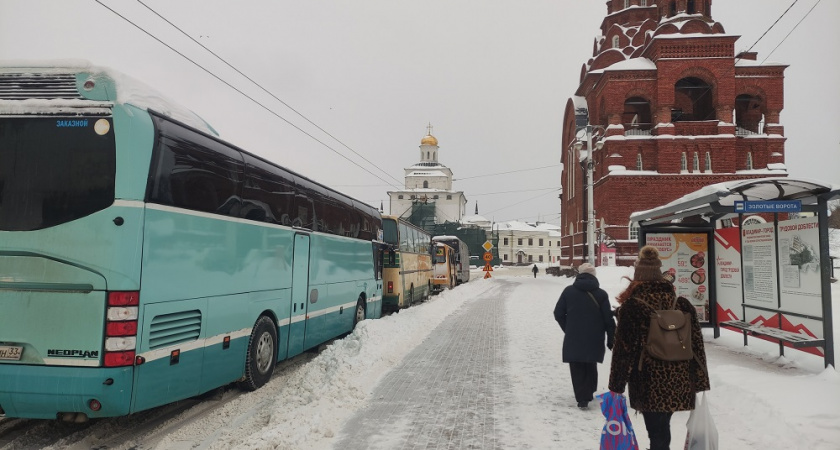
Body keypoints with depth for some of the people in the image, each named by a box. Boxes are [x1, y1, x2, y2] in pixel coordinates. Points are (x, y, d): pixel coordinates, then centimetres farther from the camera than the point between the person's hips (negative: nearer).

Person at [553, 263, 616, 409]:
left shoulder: (568, 291, -3)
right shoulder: (601, 294, -4)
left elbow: (558, 314, -1)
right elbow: (608, 319, -3)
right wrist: (611, 339, 7)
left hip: (573, 339, -1)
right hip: (594, 339, 1)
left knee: (577, 369, 8)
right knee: (591, 367, 21)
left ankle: (582, 398, 3)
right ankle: (588, 394, 23)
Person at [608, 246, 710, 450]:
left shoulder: (632, 306, -9)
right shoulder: (682, 303, 5)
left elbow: (624, 348, -10)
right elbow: (697, 344, 6)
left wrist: (616, 385, -4)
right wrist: (699, 381, 13)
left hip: (649, 383, -5)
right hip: (679, 382, 5)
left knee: (657, 432, 2)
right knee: (662, 427, 22)